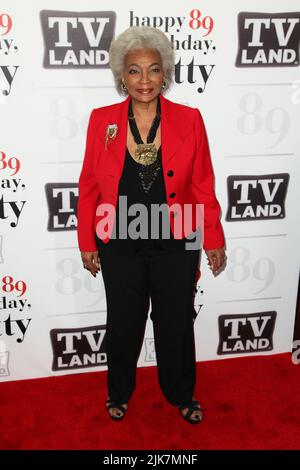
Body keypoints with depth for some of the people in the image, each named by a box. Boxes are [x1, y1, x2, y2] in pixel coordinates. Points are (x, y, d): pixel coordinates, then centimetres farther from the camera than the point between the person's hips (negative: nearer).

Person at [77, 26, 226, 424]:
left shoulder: (189, 120, -7)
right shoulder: (101, 120, -5)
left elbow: (203, 187, -2)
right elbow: (89, 187, 0)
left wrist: (213, 239, 0)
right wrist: (87, 243, 2)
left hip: (175, 246, 0)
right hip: (120, 247, 1)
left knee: (176, 325, 16)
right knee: (122, 326, 18)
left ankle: (182, 394, 42)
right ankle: (119, 392, 45)